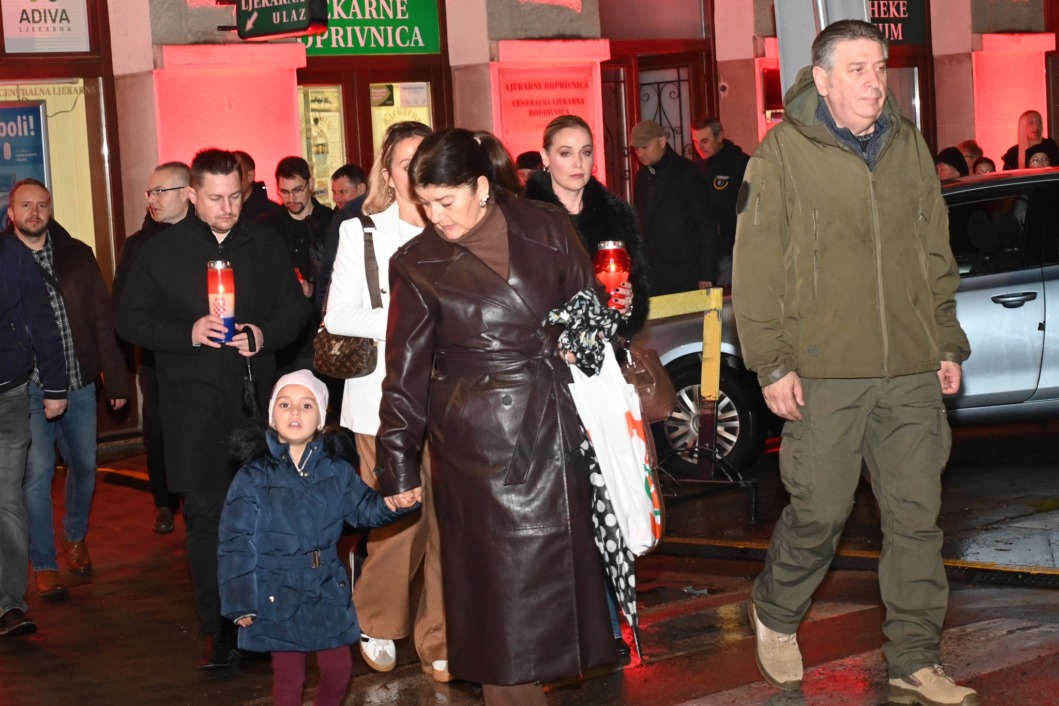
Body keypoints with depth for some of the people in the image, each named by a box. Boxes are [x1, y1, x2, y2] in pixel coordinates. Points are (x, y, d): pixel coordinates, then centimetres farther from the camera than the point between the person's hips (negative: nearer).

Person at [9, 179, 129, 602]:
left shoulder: (77, 255, 5)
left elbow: (103, 319, 7)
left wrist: (115, 377, 3)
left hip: (79, 382, 3)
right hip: (28, 388, -3)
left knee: (84, 466, 12)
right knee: (38, 471, -8)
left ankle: (76, 537, 37)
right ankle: (44, 564, 6)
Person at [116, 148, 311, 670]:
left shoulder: (265, 245, 8)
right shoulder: (163, 251, 2)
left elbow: (295, 307, 12)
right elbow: (130, 319, 2)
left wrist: (265, 333, -9)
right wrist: (188, 333, -14)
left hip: (256, 397, 2)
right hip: (194, 405, -1)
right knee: (206, 514, -1)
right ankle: (216, 628, 6)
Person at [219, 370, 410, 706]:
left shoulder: (336, 470, -1)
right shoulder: (253, 477, -12)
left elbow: (364, 508, 10)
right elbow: (236, 544, -9)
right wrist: (240, 603, -8)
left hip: (327, 591, 4)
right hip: (279, 596, -4)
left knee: (338, 669, 12)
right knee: (289, 677, 7)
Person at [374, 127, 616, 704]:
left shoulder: (547, 230, 2)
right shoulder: (417, 264, -1)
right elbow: (406, 372, 1)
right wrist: (397, 466, 0)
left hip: (555, 426, 2)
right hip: (477, 437, -2)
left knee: (561, 554, 8)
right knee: (498, 570, 0)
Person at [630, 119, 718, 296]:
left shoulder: (686, 173, -6)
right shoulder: (642, 176, 13)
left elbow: (706, 225, -7)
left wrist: (706, 275, -11)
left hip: (683, 274, -6)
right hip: (650, 275, 6)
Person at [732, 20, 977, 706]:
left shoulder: (908, 144, 11)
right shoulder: (783, 153, -5)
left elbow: (937, 254, 18)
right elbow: (757, 265, -5)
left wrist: (947, 343, 15)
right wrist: (772, 362, -8)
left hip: (912, 372, 4)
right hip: (826, 371, -4)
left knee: (917, 516, 5)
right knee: (820, 512, 2)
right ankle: (775, 612, 30)